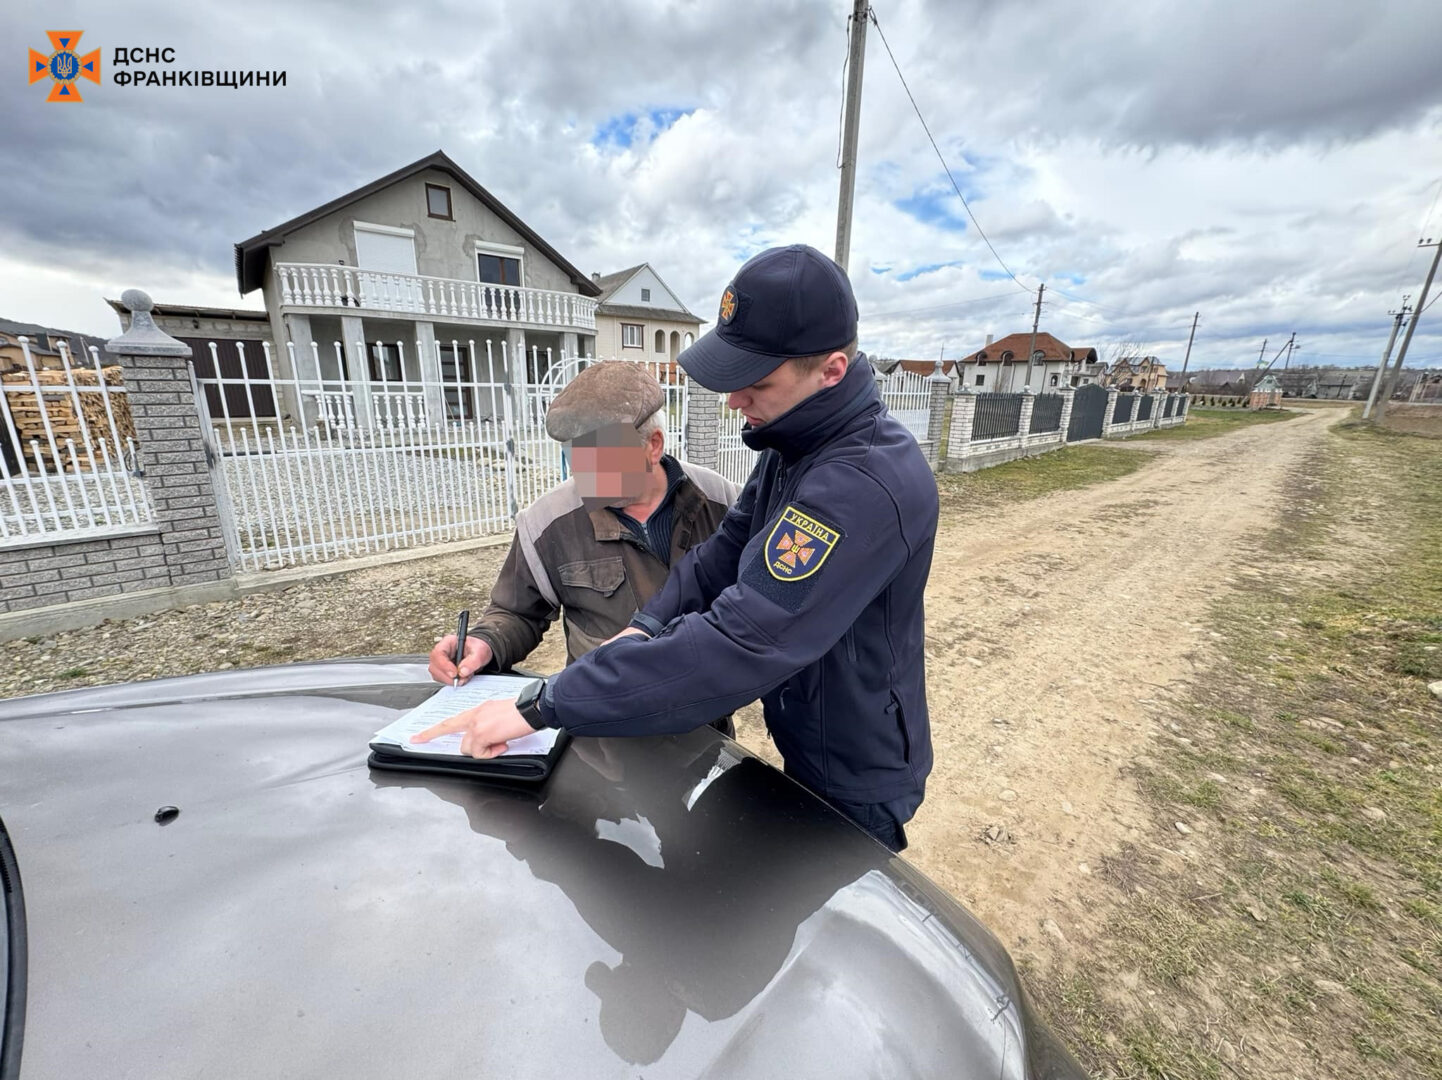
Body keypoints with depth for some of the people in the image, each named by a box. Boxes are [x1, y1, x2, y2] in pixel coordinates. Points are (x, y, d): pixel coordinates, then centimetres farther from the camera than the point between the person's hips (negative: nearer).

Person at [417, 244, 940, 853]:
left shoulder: (867, 482, -35)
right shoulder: (794, 445, -3)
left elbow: (740, 641, -40)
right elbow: (726, 550, 1)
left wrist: (540, 706, -32)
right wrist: (646, 625, -15)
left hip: (857, 785, -8)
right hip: (806, 750, 8)